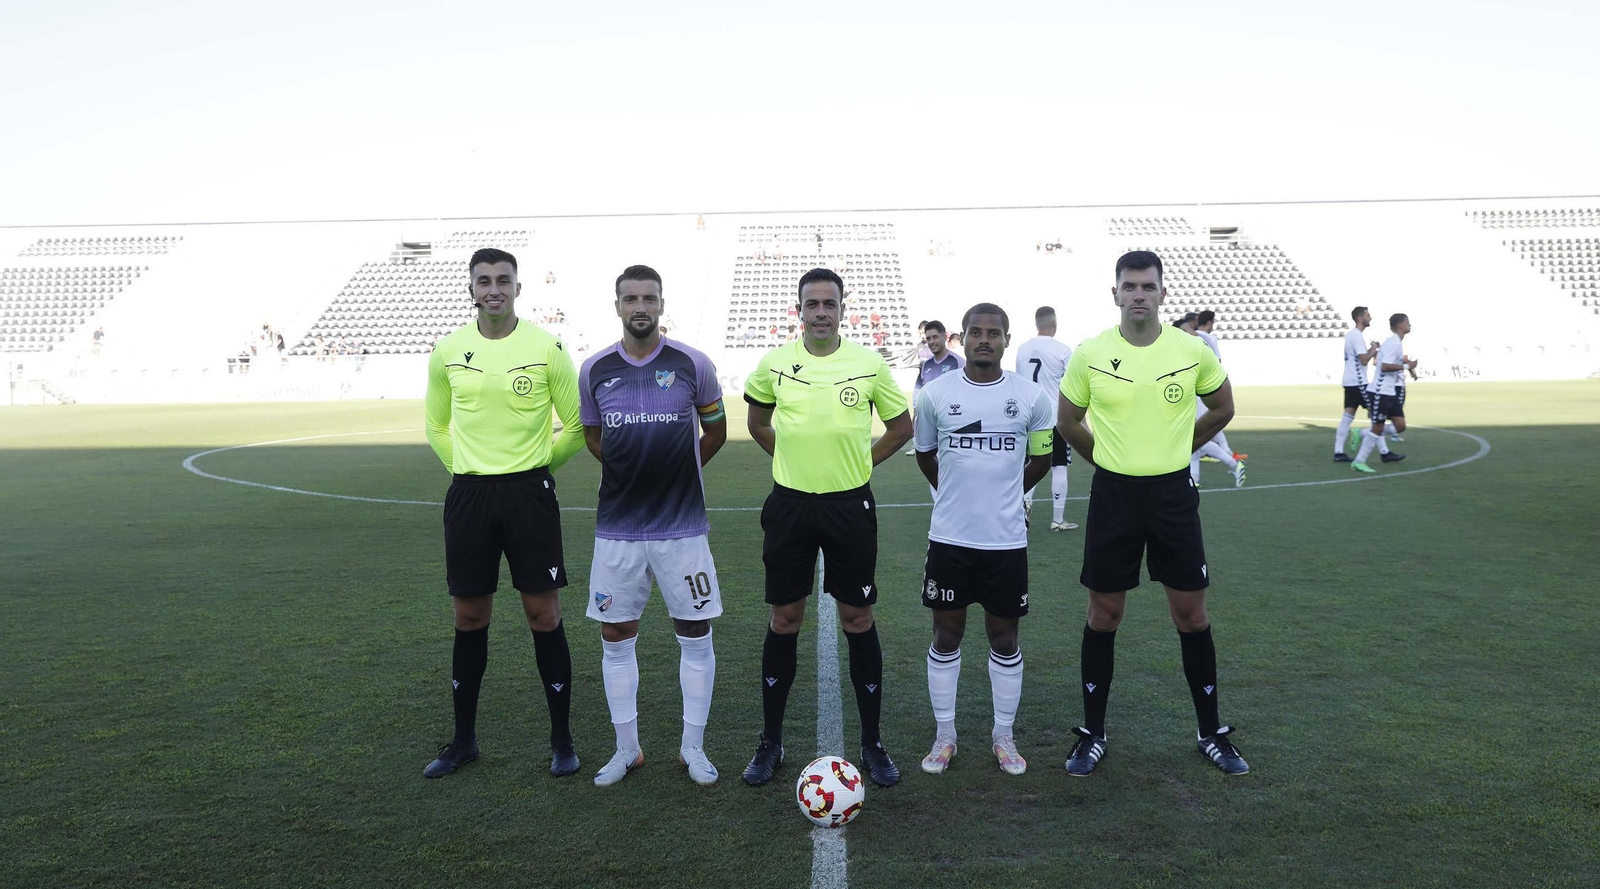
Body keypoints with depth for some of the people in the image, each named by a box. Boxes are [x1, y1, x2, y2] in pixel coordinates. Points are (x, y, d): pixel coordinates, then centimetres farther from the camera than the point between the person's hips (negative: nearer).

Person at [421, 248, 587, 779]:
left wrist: (535, 466, 5)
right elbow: (437, 425, 17)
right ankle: (463, 740, 24)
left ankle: (562, 740, 14)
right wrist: (468, 470, 10)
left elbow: (575, 426, 3)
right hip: (468, 493, 3)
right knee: (469, 616, 10)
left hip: (529, 492, -2)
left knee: (543, 613, 0)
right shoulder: (447, 352, 3)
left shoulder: (546, 348, -5)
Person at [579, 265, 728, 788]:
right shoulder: (594, 370, 2)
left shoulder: (692, 364, -4)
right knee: (616, 637, 8)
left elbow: (716, 431, 9)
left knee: (695, 636, 4)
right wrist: (636, 473, 8)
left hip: (683, 526, -2)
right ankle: (627, 749, 24)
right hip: (617, 527, 2)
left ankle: (693, 748, 21)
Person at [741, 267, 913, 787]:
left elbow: (901, 428, 10)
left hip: (850, 505, -1)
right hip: (790, 504, 1)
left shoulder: (870, 364, -3)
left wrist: (859, 463, 3)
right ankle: (770, 741, 20)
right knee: (784, 619, 7)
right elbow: (758, 423, 17)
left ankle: (872, 743, 18)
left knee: (858, 618, 4)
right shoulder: (773, 364, 0)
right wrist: (791, 458, 9)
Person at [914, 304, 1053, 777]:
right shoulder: (934, 394, -2)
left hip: (1007, 539, 0)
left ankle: (1004, 735, 25)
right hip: (949, 537, 0)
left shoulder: (1032, 397, -3)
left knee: (1005, 639, 10)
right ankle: (944, 735, 22)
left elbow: (1041, 459, 12)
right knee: (946, 636, 8)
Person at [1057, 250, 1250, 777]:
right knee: (1104, 613, 7)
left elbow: (1223, 408, 13)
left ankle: (1211, 733, 23)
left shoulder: (1193, 352, -5)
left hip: (1173, 492, 1)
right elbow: (1068, 421, 9)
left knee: (1191, 613, 6)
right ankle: (1093, 734, 19)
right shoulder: (1090, 354, -6)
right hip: (1112, 494, 0)